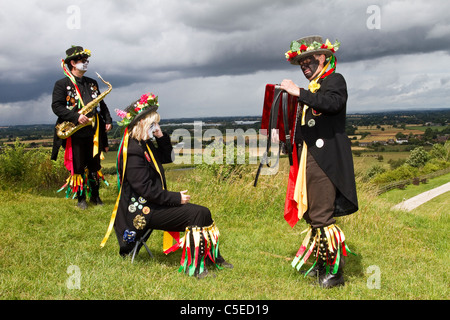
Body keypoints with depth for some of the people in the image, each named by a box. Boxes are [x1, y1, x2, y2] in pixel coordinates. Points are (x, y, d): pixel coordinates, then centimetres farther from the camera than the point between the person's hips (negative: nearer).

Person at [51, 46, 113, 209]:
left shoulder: (93, 83, 16)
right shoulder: (62, 84, -2)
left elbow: (101, 104, 19)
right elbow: (56, 106, -10)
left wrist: (108, 120, 6)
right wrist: (76, 117, -21)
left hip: (94, 132, 5)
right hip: (75, 133, -5)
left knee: (95, 166, 10)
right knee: (78, 167, 2)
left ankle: (95, 196, 22)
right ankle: (81, 199, 15)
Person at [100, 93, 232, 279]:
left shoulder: (146, 144, 10)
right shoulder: (133, 151, -20)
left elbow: (167, 158, 21)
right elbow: (145, 188, -23)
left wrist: (161, 136, 5)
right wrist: (177, 198, -19)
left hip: (154, 203, 10)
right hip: (144, 211, -10)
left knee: (203, 213, 1)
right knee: (197, 214, -19)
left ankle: (212, 258, 12)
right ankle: (193, 267, -11)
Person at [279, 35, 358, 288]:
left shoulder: (335, 80, -1)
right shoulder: (312, 88, 22)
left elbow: (334, 102, -25)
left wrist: (298, 92, -23)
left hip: (325, 159, -9)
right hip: (309, 158, 9)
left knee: (322, 216, -10)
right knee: (312, 215, 12)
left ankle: (335, 270, 1)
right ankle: (322, 263, 23)